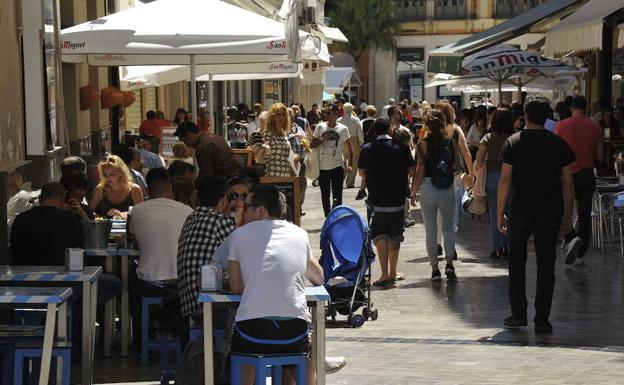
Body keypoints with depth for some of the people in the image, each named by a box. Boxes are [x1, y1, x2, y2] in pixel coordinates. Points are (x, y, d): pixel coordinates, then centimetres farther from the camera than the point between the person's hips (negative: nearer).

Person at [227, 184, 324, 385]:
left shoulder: (239, 234, 6)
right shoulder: (300, 235, 12)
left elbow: (236, 287, 11)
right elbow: (319, 278, 25)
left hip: (251, 332, -2)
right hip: (295, 331, 2)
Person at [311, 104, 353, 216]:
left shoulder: (343, 129, -2)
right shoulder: (320, 127, 2)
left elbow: (349, 149, 2)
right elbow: (312, 145, 4)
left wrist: (350, 164, -7)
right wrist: (322, 140, -13)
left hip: (337, 167, -3)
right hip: (323, 167, 3)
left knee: (337, 197, -7)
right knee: (325, 197, 11)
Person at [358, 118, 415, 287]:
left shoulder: (367, 149, -5)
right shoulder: (401, 148, -7)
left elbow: (361, 172, 7)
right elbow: (410, 170, -1)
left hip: (377, 199, -1)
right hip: (397, 199, 1)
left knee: (380, 235, 4)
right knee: (395, 237, 14)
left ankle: (385, 274, -9)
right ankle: (393, 273, 23)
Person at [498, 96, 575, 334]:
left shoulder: (513, 143, -2)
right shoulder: (559, 144, 1)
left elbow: (505, 179, -5)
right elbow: (567, 182, 1)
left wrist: (500, 212, 0)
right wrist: (568, 214, 9)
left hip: (521, 209, 0)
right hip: (550, 212, 1)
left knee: (517, 262, 14)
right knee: (546, 265, 4)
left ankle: (518, 314, 12)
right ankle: (542, 320, 3)